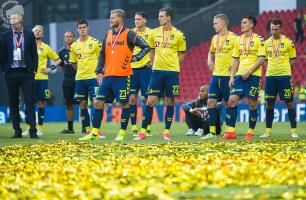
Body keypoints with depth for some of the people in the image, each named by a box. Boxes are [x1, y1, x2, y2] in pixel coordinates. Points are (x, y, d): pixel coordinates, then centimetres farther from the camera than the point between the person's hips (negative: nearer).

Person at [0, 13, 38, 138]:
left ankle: (33, 131, -7)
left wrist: (34, 69, -1)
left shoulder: (29, 35, 4)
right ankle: (17, 131, 10)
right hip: (11, 72, 2)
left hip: (26, 72, -2)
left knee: (30, 103, -5)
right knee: (13, 103, 5)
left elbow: (34, 54, 6)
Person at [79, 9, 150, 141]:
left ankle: (122, 133, 7)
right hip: (108, 76, 6)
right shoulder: (108, 35, 14)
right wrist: (99, 72, 10)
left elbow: (146, 47, -6)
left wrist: (133, 59, -9)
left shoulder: (129, 34, -5)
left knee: (124, 103, -2)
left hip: (123, 76, -6)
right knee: (98, 102, 2)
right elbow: (102, 54, 19)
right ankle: (94, 133, 6)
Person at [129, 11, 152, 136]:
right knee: (132, 97, -1)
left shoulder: (150, 33, -2)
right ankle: (134, 127, 2)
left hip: (146, 68, -3)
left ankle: (148, 127, 5)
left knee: (147, 97, -1)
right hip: (132, 68, 3)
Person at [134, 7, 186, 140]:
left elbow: (181, 54, 8)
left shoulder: (178, 35, -1)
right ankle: (143, 131, -1)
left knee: (170, 102, 4)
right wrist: (155, 64, 7)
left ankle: (167, 131, 14)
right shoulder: (154, 33, 6)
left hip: (172, 72, -1)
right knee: (150, 101, -4)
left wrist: (171, 64, 0)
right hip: (157, 71, 2)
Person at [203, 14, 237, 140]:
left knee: (229, 103, 0)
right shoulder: (215, 38, 12)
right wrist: (210, 61, 10)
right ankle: (212, 131, 4)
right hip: (216, 74, 6)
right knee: (211, 102, 0)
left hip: (228, 75, -6)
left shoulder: (233, 38, -9)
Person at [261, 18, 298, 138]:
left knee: (289, 103, -3)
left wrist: (284, 69, -3)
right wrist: (271, 67, 6)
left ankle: (293, 131, 3)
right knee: (269, 103, 5)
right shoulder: (267, 43, 8)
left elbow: (292, 60, 5)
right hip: (270, 76, 3)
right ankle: (268, 131, 11)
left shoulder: (288, 42, -2)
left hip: (284, 76, -3)